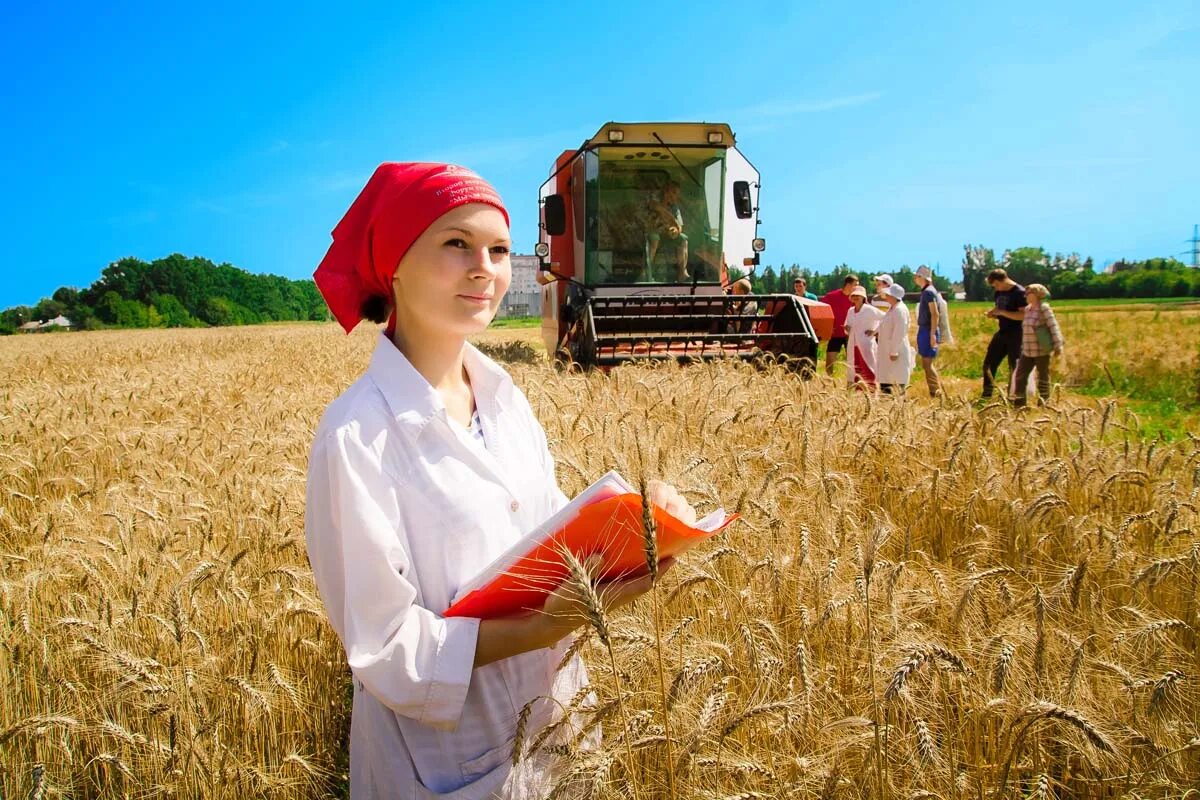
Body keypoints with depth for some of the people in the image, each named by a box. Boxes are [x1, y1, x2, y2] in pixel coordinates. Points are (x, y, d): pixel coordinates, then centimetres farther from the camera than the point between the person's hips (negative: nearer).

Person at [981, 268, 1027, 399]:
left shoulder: (1019, 292, -13)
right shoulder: (998, 293, 10)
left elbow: (1023, 315, -21)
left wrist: (1001, 312, -22)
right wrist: (992, 313, 2)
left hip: (1015, 334, -8)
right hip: (1001, 333, 8)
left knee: (1014, 367, -1)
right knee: (989, 363, 7)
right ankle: (987, 394, 15)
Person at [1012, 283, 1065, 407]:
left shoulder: (1044, 308, -10)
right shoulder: (1027, 309, 10)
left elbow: (1053, 327, -13)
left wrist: (1057, 346, -17)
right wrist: (1023, 346, 21)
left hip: (1042, 351, -7)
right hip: (1027, 351, 7)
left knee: (1043, 377, 6)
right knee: (1020, 376, 2)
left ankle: (1044, 404, 17)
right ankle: (1019, 403, 9)